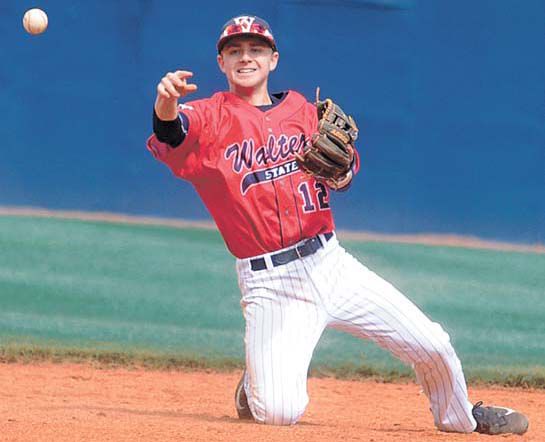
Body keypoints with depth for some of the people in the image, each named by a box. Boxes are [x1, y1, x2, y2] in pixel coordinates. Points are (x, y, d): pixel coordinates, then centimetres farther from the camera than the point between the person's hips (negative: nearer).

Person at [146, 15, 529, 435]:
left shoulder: (301, 109, 11)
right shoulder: (210, 118, -3)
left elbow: (342, 176, 8)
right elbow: (169, 137, -25)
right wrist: (166, 105, -48)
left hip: (331, 265, 4)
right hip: (270, 285, -4)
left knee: (431, 346, 1)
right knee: (279, 411, -19)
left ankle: (460, 416, 32)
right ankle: (257, 383, 17)